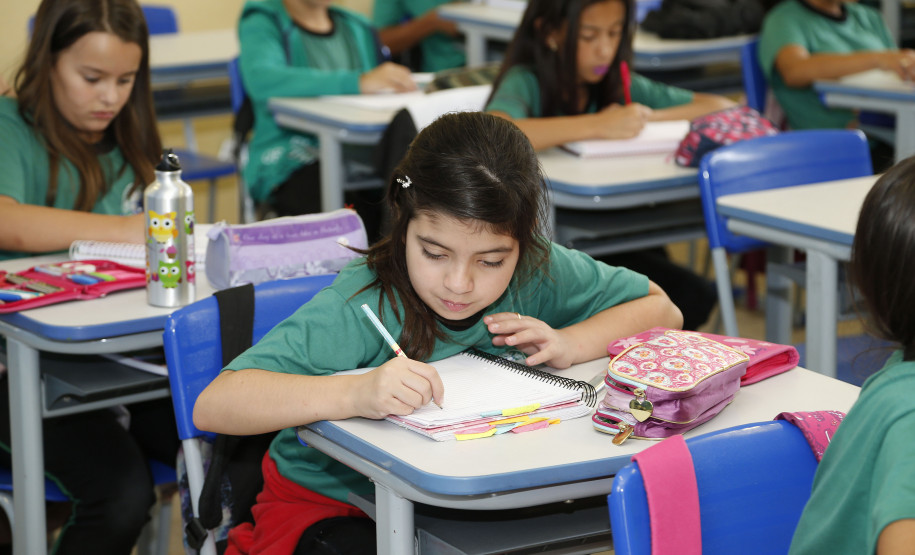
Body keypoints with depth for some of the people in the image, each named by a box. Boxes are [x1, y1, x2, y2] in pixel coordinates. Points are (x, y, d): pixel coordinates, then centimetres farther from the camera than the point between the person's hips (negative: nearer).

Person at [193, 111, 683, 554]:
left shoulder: (538, 275, -13)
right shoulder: (360, 306, -28)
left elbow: (661, 310, 3)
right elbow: (212, 407, -37)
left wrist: (572, 344, -17)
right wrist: (357, 394, -50)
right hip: (330, 507, -5)